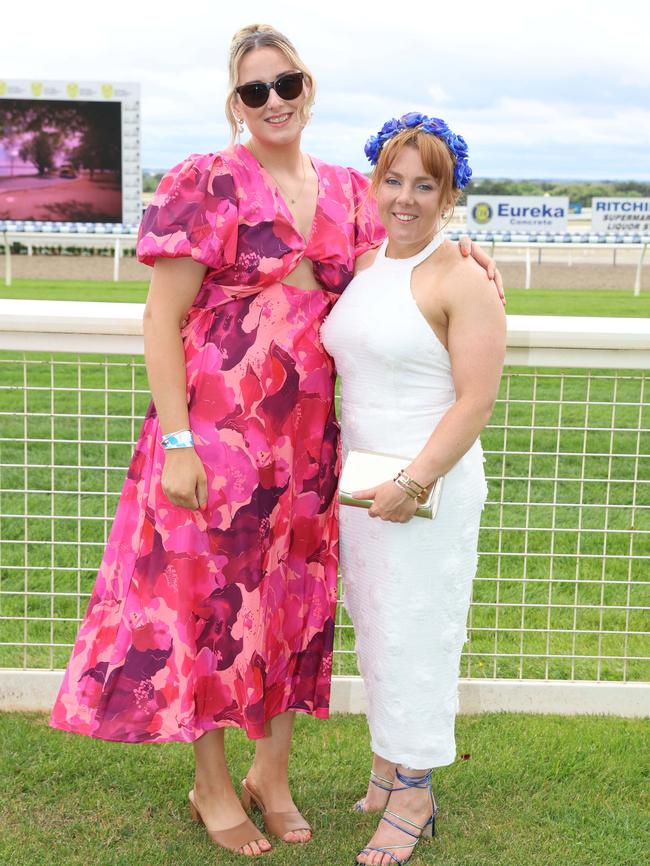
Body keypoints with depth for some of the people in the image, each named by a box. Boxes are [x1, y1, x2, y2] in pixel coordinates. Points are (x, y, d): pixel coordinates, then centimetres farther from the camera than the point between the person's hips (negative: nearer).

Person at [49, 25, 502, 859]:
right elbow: (161, 318, -10)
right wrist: (175, 441, -16)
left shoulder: (346, 192, 8)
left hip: (308, 437, 5)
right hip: (215, 432, -5)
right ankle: (212, 787, 26)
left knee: (294, 601, 13)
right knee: (211, 600, 5)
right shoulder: (205, 183, -8)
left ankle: (272, 774, 33)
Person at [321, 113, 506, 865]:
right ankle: (386, 766, 33)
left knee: (415, 634, 1)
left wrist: (413, 483, -21)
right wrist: (348, 473, 9)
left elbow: (476, 401, -16)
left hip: (430, 487, -7)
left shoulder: (461, 280, -12)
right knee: (373, 626, 16)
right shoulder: (363, 265, 10)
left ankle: (412, 799, 17)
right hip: (359, 479, 7)